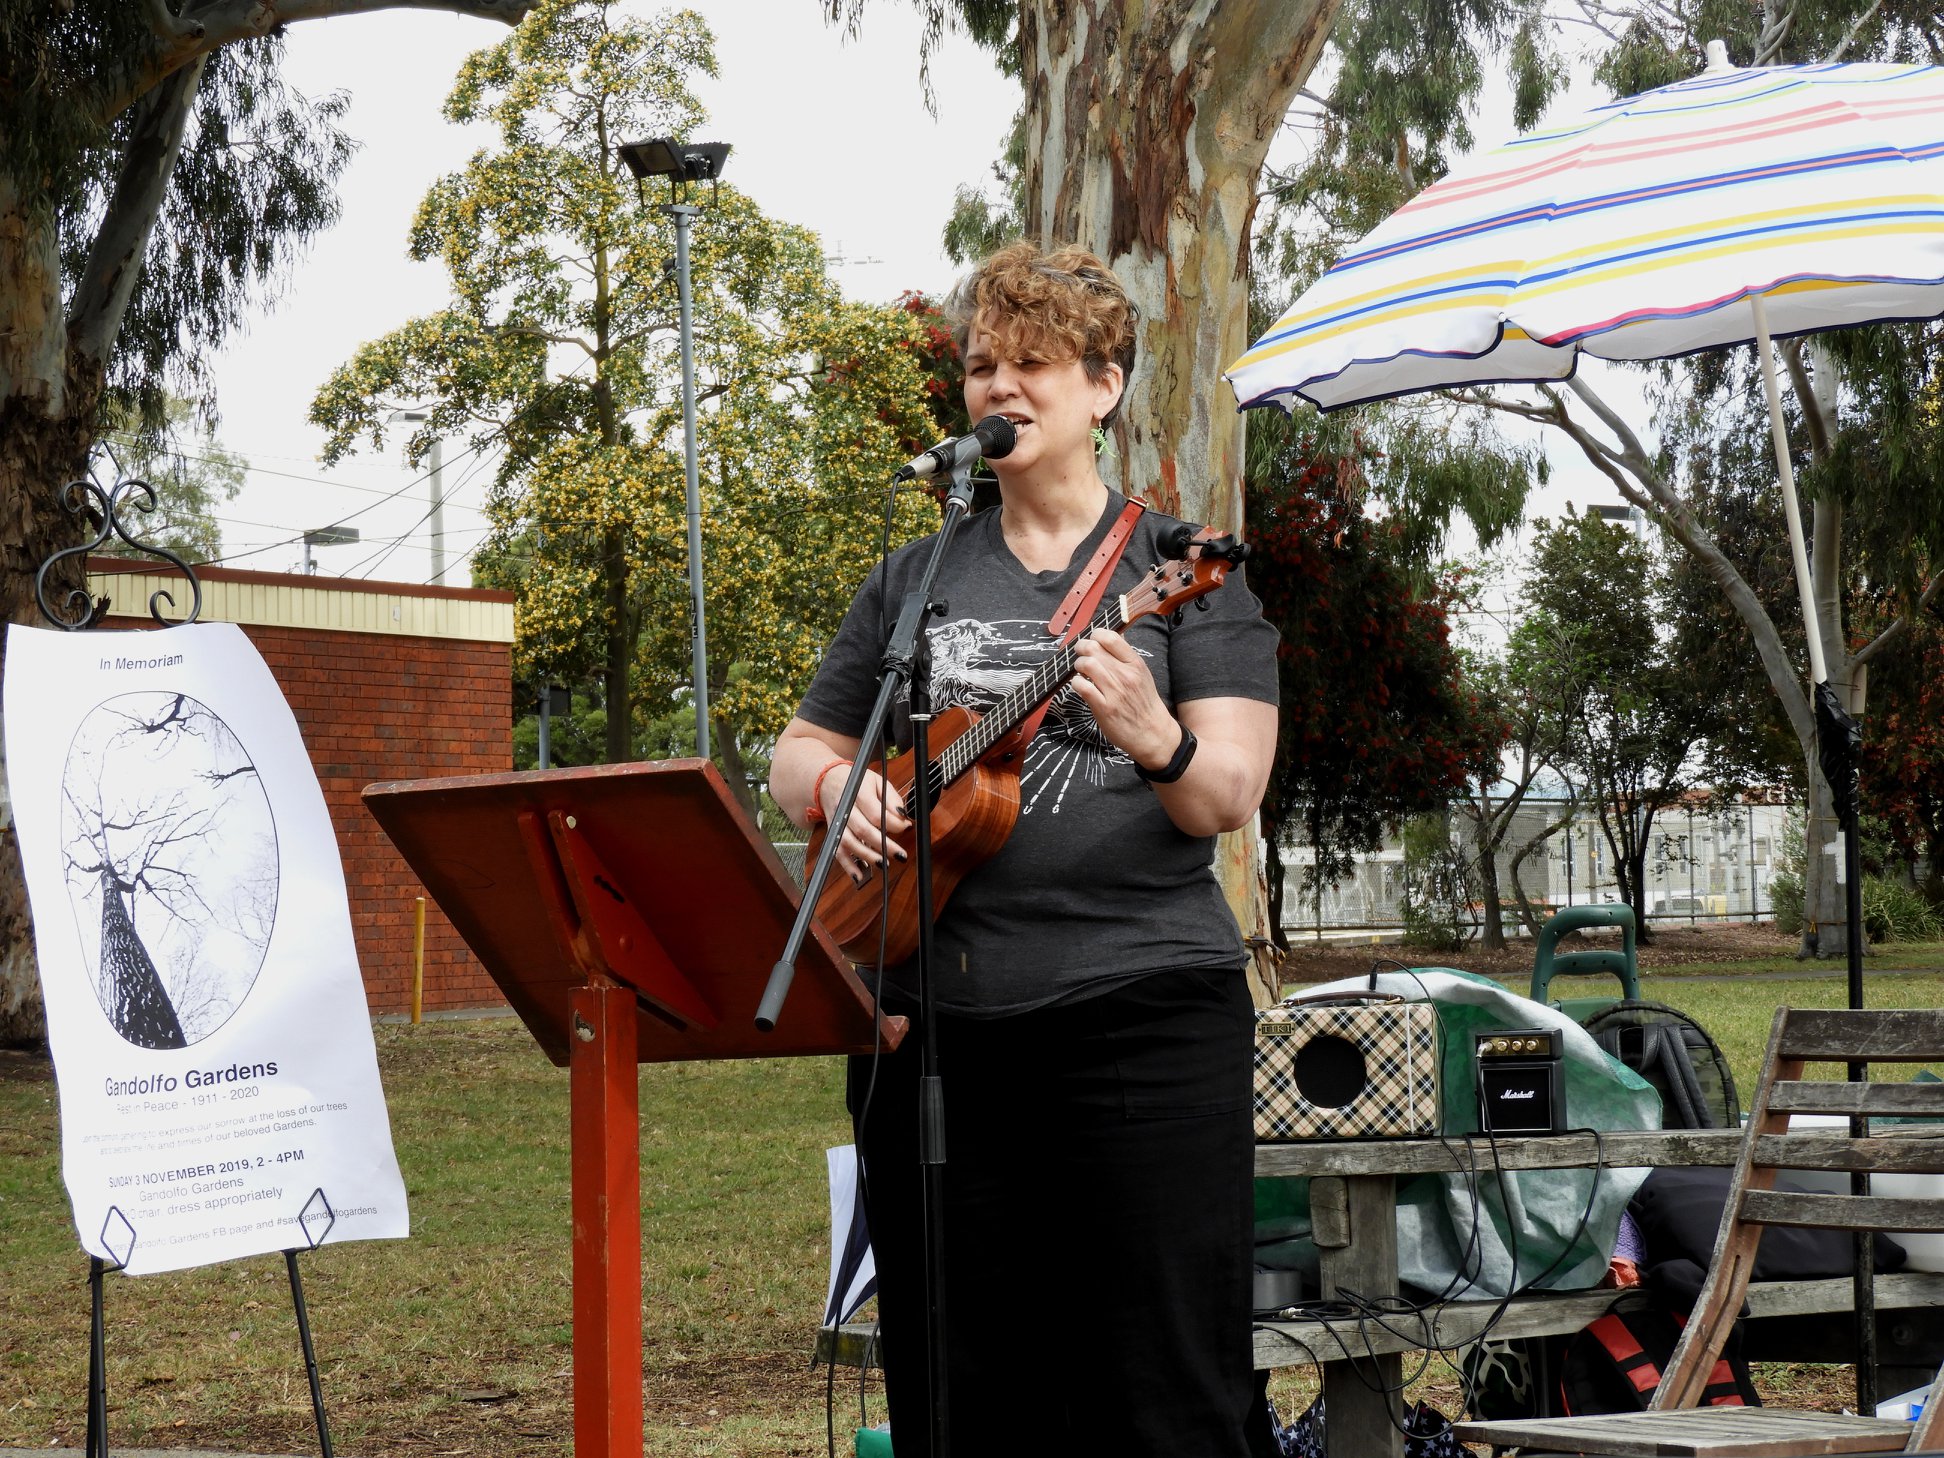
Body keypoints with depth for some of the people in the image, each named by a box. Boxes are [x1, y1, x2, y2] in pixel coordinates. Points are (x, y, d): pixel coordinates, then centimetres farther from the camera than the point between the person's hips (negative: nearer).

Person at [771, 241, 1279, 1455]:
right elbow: (800, 752, 21)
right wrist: (839, 786, -2)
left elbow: (1229, 797, -7)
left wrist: (1154, 740, -29)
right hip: (936, 1023, 4)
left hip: (1142, 1009, -4)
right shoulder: (918, 580, 16)